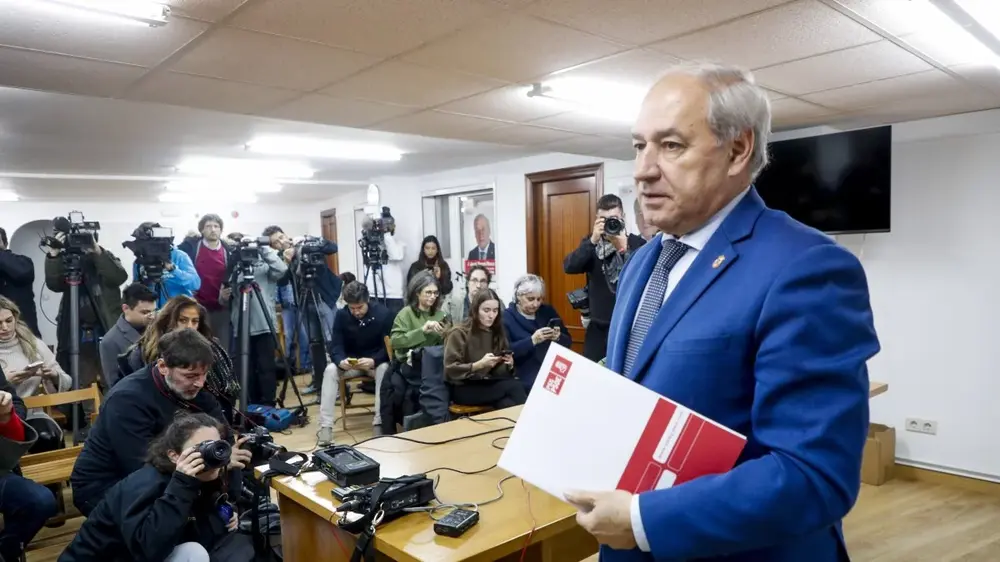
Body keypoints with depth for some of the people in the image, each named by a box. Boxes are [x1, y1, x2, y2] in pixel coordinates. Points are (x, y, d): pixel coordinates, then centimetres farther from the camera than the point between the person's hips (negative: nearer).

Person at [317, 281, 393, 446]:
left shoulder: (383, 313, -17)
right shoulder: (341, 315, -9)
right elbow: (335, 345, -12)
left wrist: (373, 361, -38)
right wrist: (341, 360, -35)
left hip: (376, 361, -2)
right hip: (350, 362, 3)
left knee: (384, 369, -35)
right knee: (330, 370, -26)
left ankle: (379, 422, -33)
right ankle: (325, 426, -28)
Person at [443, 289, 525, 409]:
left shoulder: (497, 332, 12)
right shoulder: (459, 333, -6)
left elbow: (504, 371, 16)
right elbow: (450, 370, -12)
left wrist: (510, 364, -8)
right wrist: (480, 364, -23)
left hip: (491, 384, 5)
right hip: (464, 389, -5)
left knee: (508, 405, -32)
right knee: (515, 386, -28)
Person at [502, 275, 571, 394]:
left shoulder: (548, 311, 12)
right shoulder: (506, 317, -1)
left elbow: (568, 342, 13)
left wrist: (558, 337, -10)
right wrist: (532, 340, -22)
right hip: (527, 379, -4)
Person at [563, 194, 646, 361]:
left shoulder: (638, 244, -5)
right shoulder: (591, 242, 6)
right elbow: (569, 267, -10)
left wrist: (623, 249, -25)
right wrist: (593, 240, -21)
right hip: (598, 327, 3)